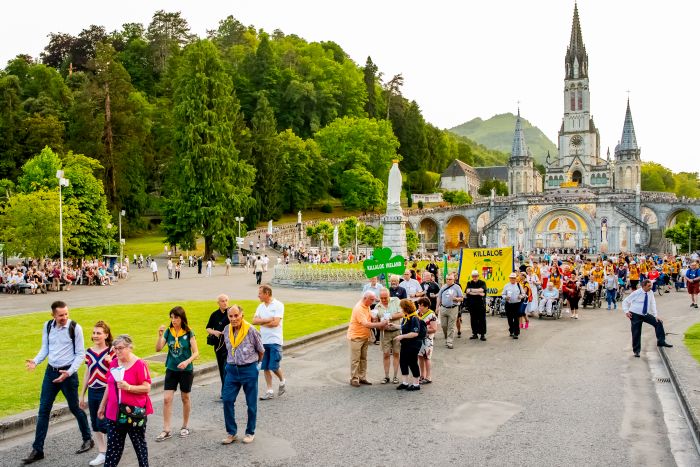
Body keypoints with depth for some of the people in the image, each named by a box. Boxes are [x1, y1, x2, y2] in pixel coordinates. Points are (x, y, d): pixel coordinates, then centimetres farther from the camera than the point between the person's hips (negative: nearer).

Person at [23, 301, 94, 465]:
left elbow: (80, 354, -10)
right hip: (50, 372, 4)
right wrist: (35, 361, -11)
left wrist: (69, 372, -20)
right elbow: (45, 348, 8)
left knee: (74, 408, 9)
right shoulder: (47, 326, 0)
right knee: (43, 410, 5)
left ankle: (88, 439, 28)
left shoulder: (75, 328, -13)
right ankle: (37, 449, 14)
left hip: (68, 373, -4)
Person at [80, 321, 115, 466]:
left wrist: (110, 362, -25)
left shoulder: (111, 351, -8)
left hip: (106, 392, -5)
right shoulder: (89, 351, 6)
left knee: (103, 423, -8)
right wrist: (82, 395, 14)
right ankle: (102, 454, 21)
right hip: (92, 392, 5)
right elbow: (87, 375, 12)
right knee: (95, 425, 9)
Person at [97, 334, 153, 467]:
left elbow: (147, 388, -14)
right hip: (115, 412, 5)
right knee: (113, 445, 9)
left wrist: (129, 387, -27)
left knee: (139, 443, 9)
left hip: (135, 412, -5)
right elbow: (109, 386, 16)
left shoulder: (140, 364, -12)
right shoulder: (113, 363, 6)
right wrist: (102, 406, 18)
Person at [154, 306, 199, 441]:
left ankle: (185, 426, 28)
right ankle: (166, 430, 3)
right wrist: (160, 335, -21)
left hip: (186, 370, -2)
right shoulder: (168, 332, -2)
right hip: (171, 369, 2)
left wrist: (187, 362, -27)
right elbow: (158, 349, -7)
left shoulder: (188, 333, -10)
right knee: (166, 399, -4)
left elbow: (196, 352, -11)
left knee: (185, 398, 12)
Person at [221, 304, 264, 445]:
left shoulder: (251, 330, -15)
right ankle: (231, 432, 14)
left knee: (251, 403, 8)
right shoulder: (226, 330, -1)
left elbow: (261, 350, 0)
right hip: (232, 369, 4)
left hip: (249, 370, -4)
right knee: (227, 400, 0)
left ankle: (250, 432, 23)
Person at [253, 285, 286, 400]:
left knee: (274, 366, -7)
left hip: (275, 341, -6)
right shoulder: (261, 306, 12)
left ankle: (282, 381, 21)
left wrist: (261, 322, -3)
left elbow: (275, 322, -16)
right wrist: (268, 319, -13)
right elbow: (254, 320, 0)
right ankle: (269, 391, 12)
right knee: (265, 367, 5)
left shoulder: (278, 305, -6)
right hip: (263, 341, 6)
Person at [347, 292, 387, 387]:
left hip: (365, 336, 9)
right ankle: (354, 379, 5)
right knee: (355, 359, -2)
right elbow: (365, 324, -30)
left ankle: (362, 377, 19)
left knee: (363, 358, 12)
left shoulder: (367, 306, 6)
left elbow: (369, 317, 16)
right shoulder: (359, 308, -24)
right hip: (356, 337, -9)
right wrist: (379, 324, -29)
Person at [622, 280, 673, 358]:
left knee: (658, 323, -4)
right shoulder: (636, 293, -17)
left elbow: (653, 304, 1)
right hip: (635, 315, -5)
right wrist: (626, 311, -18)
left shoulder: (650, 293, -3)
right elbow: (625, 301, -9)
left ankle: (661, 342, 8)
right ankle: (636, 351, 11)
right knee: (636, 333, -4)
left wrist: (656, 315, -7)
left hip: (645, 314, 5)